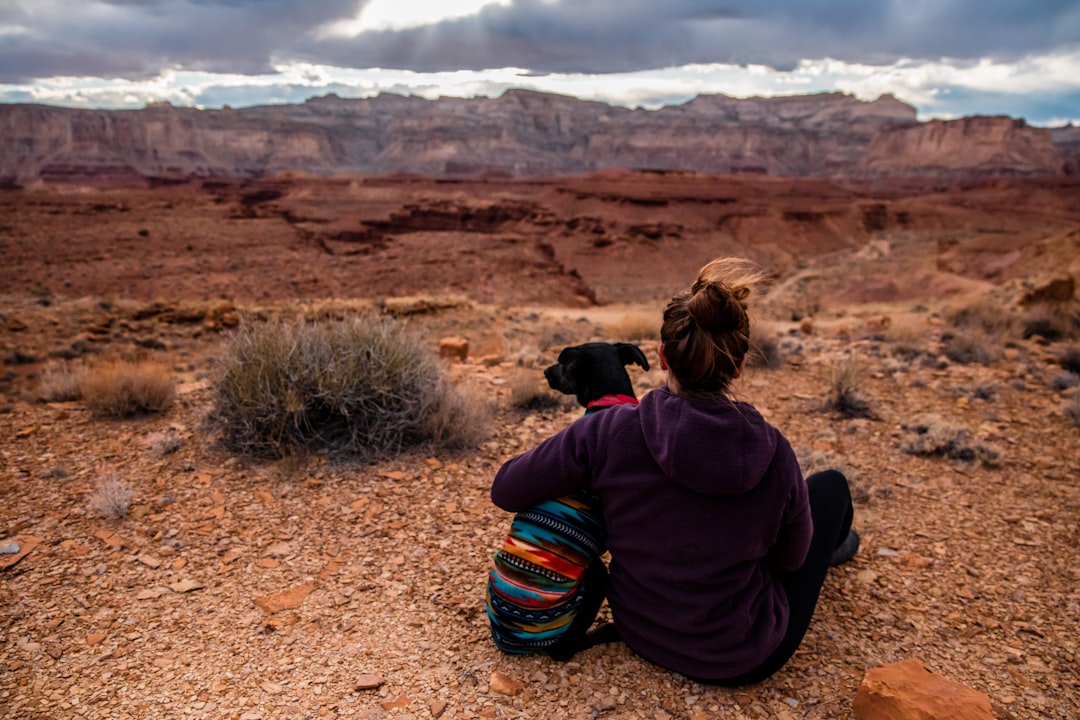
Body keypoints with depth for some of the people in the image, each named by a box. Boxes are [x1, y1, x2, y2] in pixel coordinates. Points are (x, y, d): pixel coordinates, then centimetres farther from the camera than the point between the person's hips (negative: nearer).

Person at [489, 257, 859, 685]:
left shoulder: (609, 432, -26)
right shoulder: (772, 453, -24)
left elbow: (505, 491, -14)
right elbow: (790, 558, -5)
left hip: (641, 634, 2)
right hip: (743, 661, -2)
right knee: (830, 485, 18)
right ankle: (829, 541, 55)